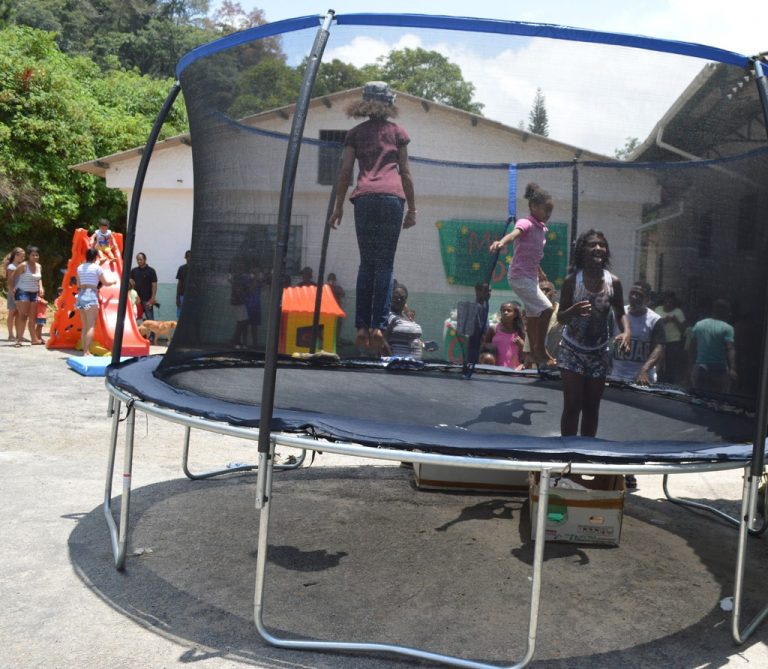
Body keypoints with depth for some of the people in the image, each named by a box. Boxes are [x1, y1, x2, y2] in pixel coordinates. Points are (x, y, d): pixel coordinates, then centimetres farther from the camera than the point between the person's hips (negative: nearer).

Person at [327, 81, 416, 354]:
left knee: (367, 263, 7)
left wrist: (339, 207, 14)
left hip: (364, 198, 1)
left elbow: (345, 171, 11)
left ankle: (362, 326, -1)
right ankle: (378, 325, -9)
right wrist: (412, 208, 14)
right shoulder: (397, 132, 14)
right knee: (385, 264, 0)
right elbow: (405, 173, 11)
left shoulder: (355, 133, 17)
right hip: (392, 197, -1)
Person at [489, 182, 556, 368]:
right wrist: (502, 242, -60)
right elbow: (514, 233, -39)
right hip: (520, 276, -9)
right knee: (546, 308, -15)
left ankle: (535, 353, 25)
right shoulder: (525, 223, -15)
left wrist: (540, 272, 37)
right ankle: (541, 349, -3)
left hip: (530, 277, 9)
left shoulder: (541, 228, 11)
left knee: (533, 314, 15)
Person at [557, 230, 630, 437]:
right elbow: (560, 317, -8)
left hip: (599, 352, 3)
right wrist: (573, 311, -30)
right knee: (572, 405, -5)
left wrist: (627, 332, -16)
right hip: (572, 350, -3)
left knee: (592, 407, 11)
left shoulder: (614, 282, -7)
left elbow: (620, 313, 5)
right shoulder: (572, 280, -13)